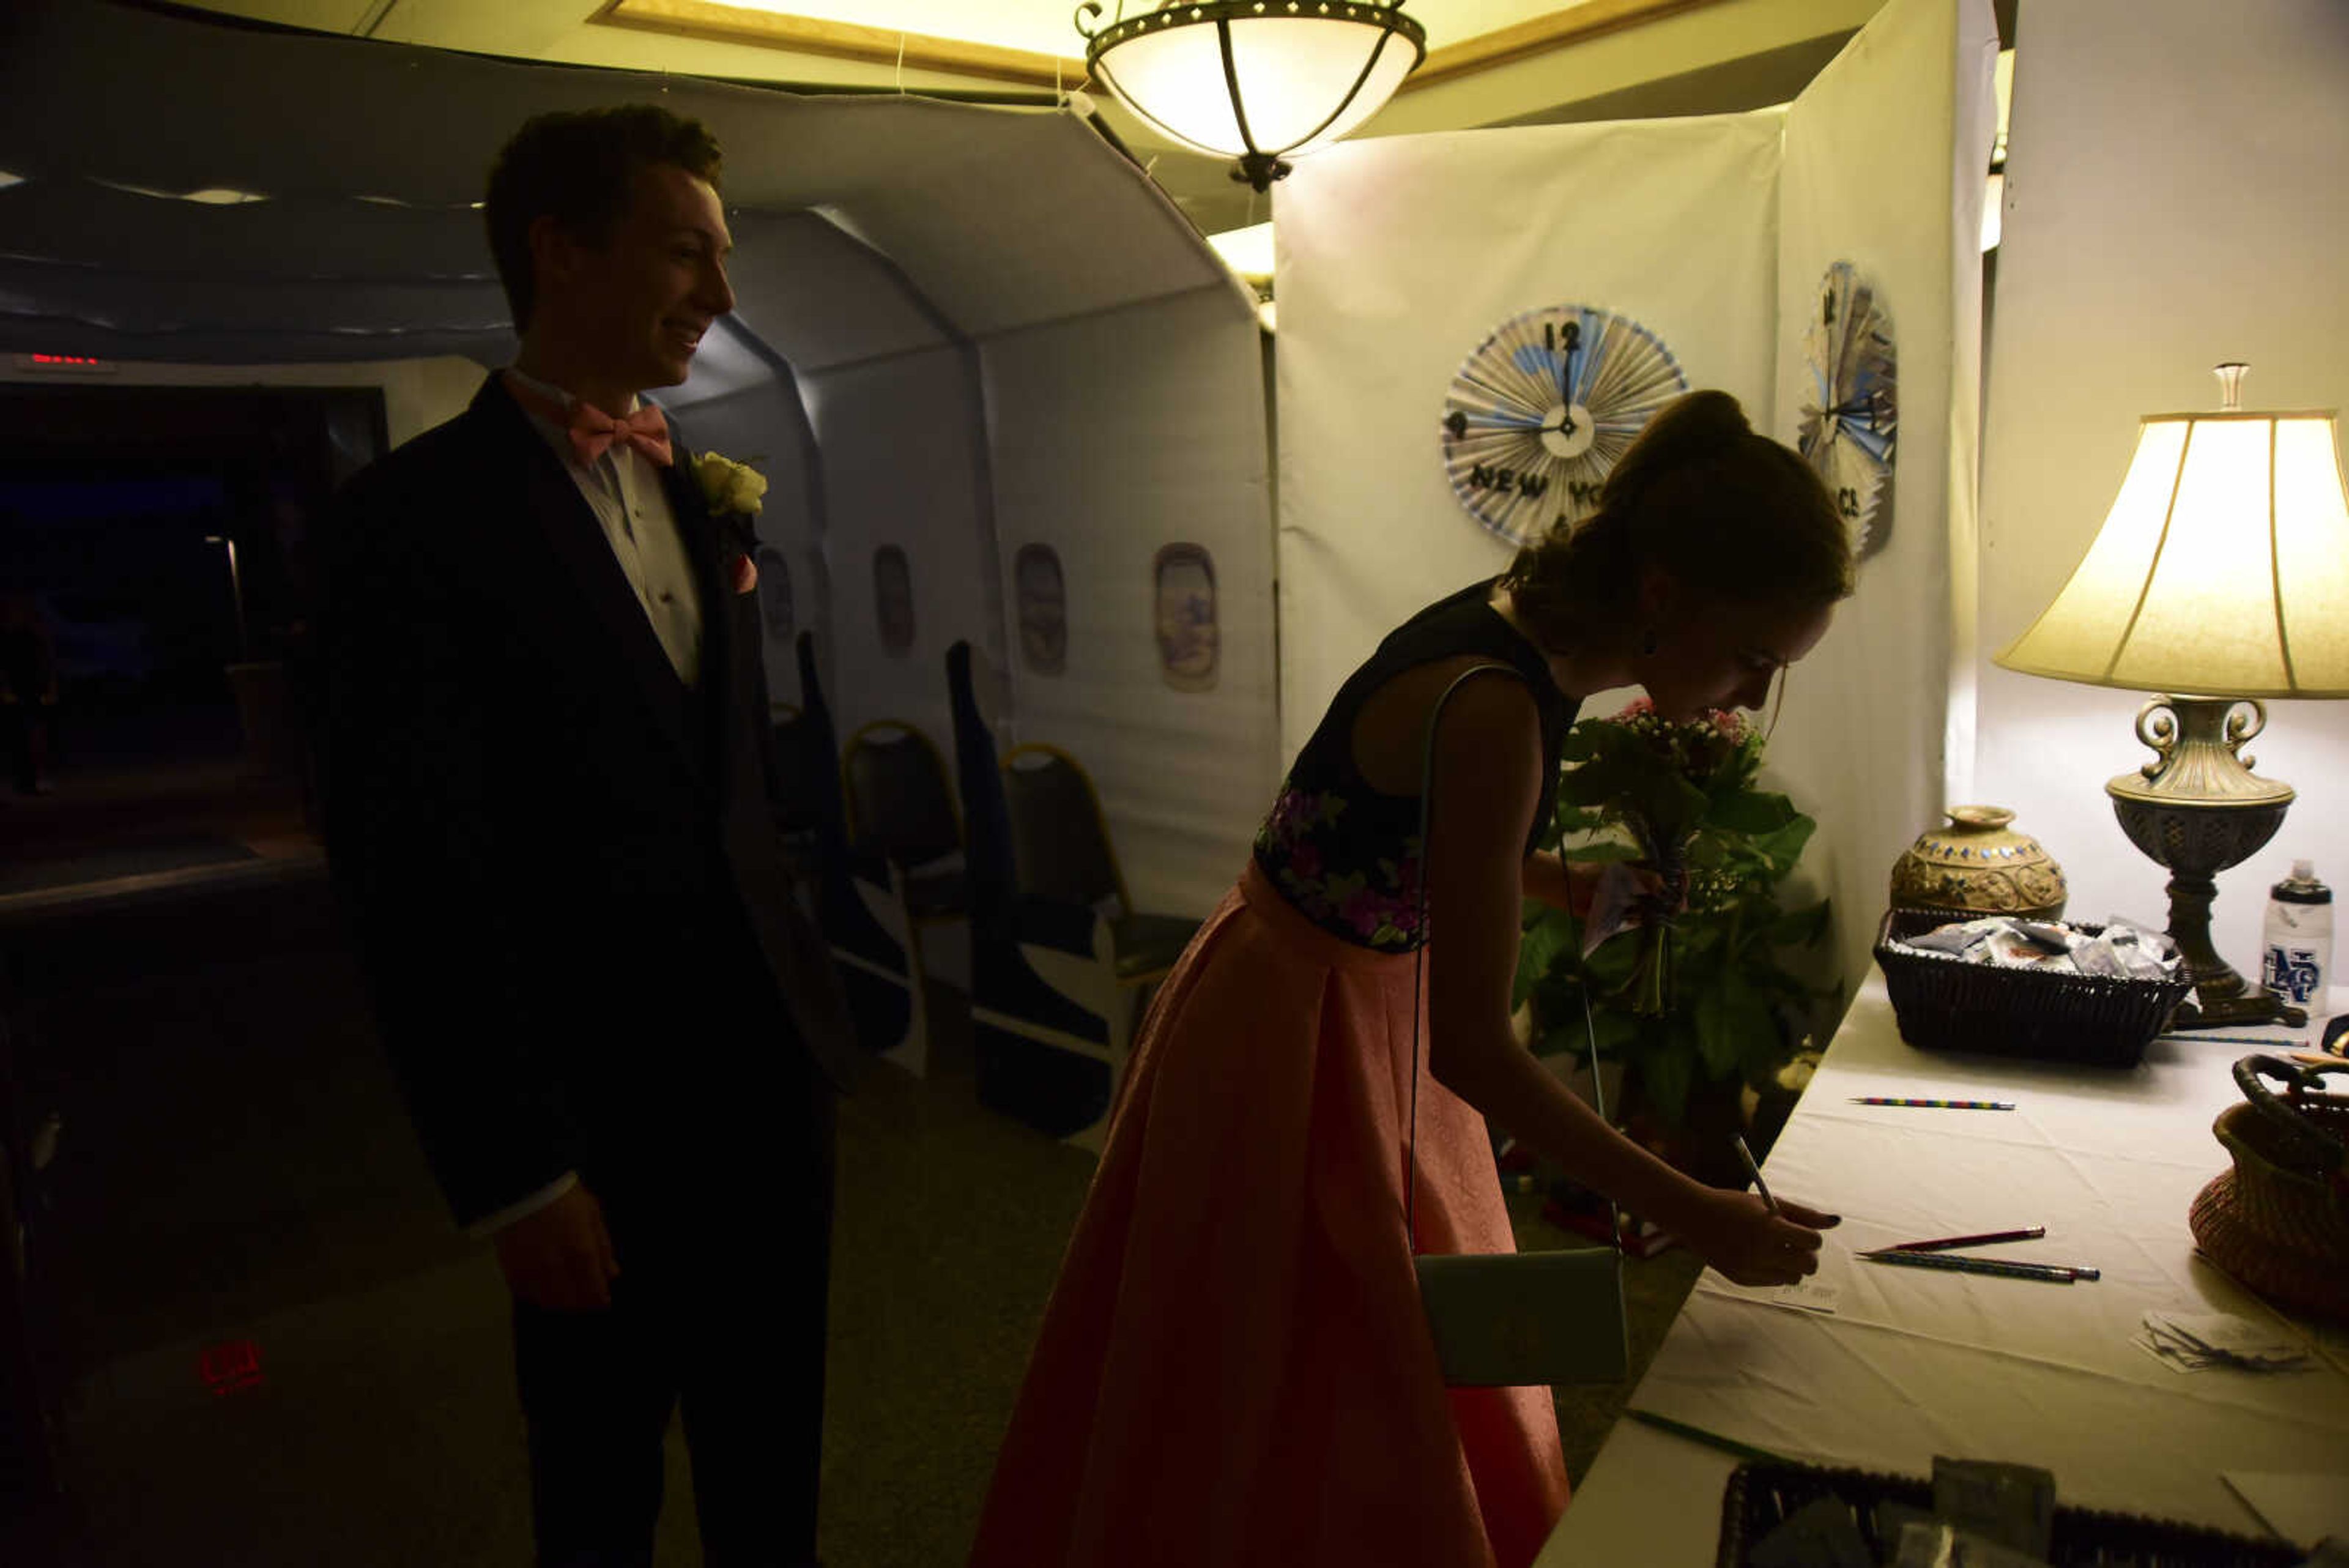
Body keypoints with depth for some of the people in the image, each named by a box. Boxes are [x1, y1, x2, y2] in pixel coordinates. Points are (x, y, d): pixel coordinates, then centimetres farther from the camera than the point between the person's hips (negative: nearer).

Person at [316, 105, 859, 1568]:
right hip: (606, 1113, -5)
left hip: (773, 1070, 6)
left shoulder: (703, 492, 8)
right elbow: (418, 876, -15)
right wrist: (515, 1173, -14)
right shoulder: (418, 515, -13)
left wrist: (811, 1005, 11)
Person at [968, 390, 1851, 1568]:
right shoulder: (1492, 711, -32)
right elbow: (1473, 1050, -28)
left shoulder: (1514, 620, -5)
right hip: (1289, 1041, -9)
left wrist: (1581, 888, 1)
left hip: (1358, 1006, 9)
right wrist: (1698, 1219, -22)